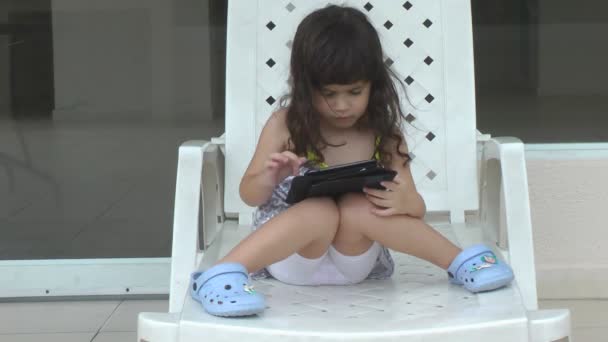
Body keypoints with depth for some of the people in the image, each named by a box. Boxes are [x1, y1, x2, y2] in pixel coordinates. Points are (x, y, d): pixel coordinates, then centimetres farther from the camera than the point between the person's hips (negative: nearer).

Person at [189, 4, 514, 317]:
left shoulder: (385, 135, -1)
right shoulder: (285, 125, -5)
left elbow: (416, 208, 0)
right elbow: (250, 195, 1)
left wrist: (402, 202, -25)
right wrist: (269, 178, -23)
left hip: (353, 258, 2)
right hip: (290, 256, -2)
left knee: (356, 208, -30)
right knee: (320, 212, -34)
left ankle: (459, 262, -23)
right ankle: (220, 276, -45)